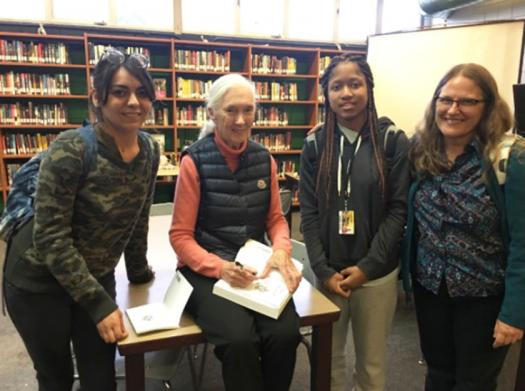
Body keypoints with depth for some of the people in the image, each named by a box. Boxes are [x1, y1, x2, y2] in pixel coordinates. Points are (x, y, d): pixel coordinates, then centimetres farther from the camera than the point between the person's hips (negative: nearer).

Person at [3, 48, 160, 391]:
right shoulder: (70, 150, -24)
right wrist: (99, 304, -23)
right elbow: (50, 239, -23)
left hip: (97, 277, 5)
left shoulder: (150, 151, -5)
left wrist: (138, 271, 14)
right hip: (39, 281, -4)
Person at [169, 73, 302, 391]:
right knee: (239, 339, -27)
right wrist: (219, 267, -22)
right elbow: (181, 235, -7)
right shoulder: (194, 161, -8)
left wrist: (281, 251, -11)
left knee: (285, 333, -20)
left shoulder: (264, 159, 5)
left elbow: (276, 218, 10)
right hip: (206, 270, -3)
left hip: (256, 268, 4)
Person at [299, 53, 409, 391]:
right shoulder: (315, 144, 1)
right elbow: (309, 213, -1)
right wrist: (323, 271, -8)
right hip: (328, 272, 2)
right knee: (329, 355, 15)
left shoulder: (393, 142, -5)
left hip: (378, 273, -1)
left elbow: (399, 210, -7)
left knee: (371, 360, 14)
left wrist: (368, 266, -13)